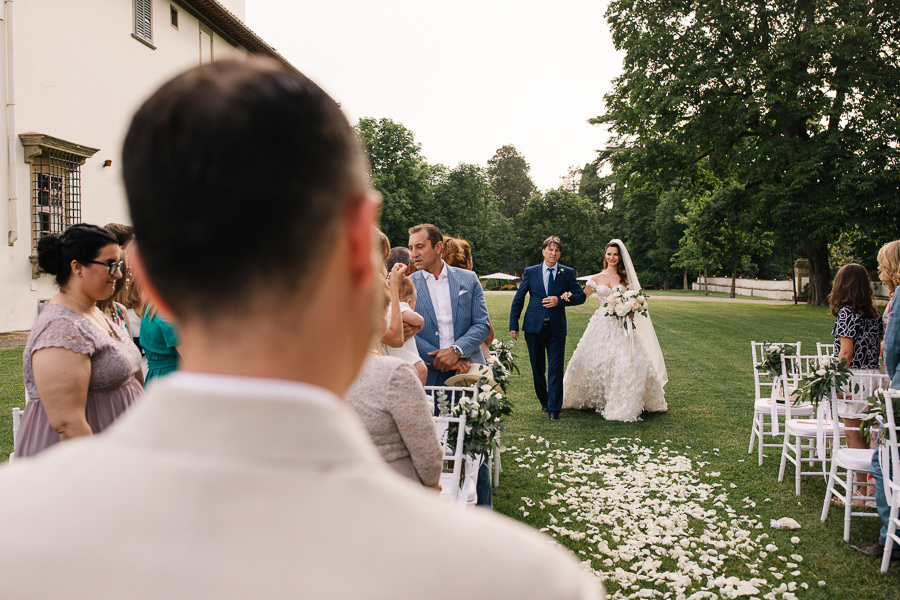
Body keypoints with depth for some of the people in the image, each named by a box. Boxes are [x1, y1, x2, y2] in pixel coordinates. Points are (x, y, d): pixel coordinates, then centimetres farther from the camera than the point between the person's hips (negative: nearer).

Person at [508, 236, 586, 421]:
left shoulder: (567, 273, 5)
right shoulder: (530, 272, 4)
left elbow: (581, 296, 2)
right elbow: (518, 300, 6)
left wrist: (560, 300, -14)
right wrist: (513, 325, 1)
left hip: (557, 328, -1)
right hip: (534, 327, 1)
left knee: (556, 369, -3)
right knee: (537, 368, 11)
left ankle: (554, 409, 5)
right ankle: (544, 401, 30)